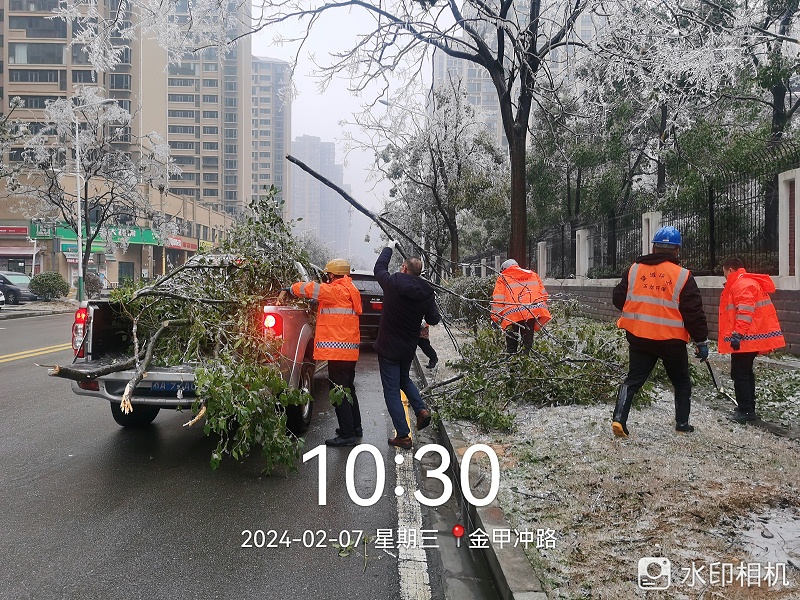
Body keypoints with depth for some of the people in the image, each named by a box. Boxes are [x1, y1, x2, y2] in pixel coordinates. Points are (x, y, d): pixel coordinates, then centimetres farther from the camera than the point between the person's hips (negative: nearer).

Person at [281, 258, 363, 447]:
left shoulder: (337, 291, -12)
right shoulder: (348, 291, 17)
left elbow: (311, 288, -15)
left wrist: (288, 289, -1)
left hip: (338, 350, -10)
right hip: (349, 350, 10)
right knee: (348, 388, 19)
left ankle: (347, 434, -2)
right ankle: (355, 426, 30)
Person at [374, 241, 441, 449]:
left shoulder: (393, 283, -16)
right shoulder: (426, 292, -7)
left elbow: (379, 268, 4)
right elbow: (434, 319, 0)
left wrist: (389, 248, 20)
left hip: (388, 347, -4)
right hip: (409, 347, 5)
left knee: (392, 390, 3)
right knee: (404, 378, 30)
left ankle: (403, 435, 4)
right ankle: (421, 409, 10)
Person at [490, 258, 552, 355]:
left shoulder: (503, 278, 16)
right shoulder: (534, 275, 26)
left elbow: (497, 299, 5)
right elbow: (543, 294, 21)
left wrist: (495, 317, 4)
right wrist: (543, 310, 27)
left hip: (512, 314, -3)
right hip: (533, 312, 3)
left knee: (511, 344, 8)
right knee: (528, 341, 11)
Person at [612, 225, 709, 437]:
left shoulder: (634, 269, -1)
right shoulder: (683, 276, -9)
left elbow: (618, 299, 4)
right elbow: (694, 312, -9)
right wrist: (701, 341, 1)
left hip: (638, 337, 2)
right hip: (672, 340, -2)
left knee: (634, 378, 11)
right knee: (681, 382, 19)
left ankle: (619, 418, -3)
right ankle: (682, 424, 24)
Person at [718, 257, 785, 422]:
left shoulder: (742, 285, -15)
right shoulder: (745, 283, 19)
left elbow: (745, 312, -24)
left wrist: (737, 335, -26)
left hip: (746, 339, -11)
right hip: (752, 338, 11)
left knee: (740, 373, -5)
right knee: (746, 372, 16)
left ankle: (745, 410, -2)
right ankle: (748, 409, 23)